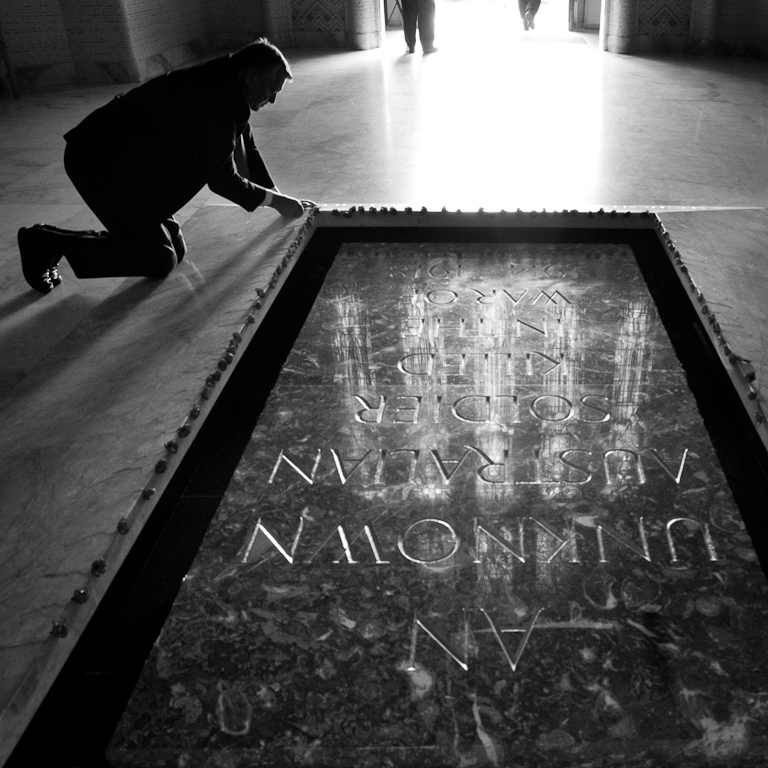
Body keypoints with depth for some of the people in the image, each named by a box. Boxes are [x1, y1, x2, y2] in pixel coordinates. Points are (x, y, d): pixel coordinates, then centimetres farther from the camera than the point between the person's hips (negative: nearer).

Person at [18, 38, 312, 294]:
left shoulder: (226, 90, 6)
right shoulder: (216, 97, -24)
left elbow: (247, 148, 20)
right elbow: (223, 179, -18)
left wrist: (278, 195, 21)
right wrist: (276, 201, -7)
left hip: (132, 162, 10)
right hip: (100, 163, -10)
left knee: (175, 250, 8)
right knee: (159, 263, -9)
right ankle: (48, 242, 1)